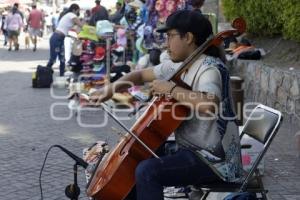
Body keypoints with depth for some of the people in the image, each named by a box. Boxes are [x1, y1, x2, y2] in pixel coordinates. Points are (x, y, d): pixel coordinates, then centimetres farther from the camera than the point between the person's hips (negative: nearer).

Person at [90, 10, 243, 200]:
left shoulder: (210, 69, -19)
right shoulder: (178, 66, 8)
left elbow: (208, 106, -39)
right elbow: (141, 75, 20)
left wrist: (171, 88, -26)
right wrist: (110, 89, 4)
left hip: (213, 159, -10)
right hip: (188, 148, 10)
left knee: (147, 171, -26)